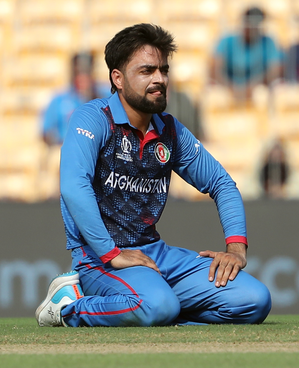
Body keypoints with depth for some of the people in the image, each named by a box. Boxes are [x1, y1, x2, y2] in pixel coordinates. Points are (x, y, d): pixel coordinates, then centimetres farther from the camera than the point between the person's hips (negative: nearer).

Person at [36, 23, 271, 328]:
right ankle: (69, 306, -9)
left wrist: (236, 247, 4)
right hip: (99, 257, -7)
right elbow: (74, 187, -24)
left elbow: (221, 183, 20)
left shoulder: (171, 131, 11)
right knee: (159, 306, -38)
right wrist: (112, 254, -25)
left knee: (255, 301, -10)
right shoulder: (93, 119, -8)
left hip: (155, 252, 7)